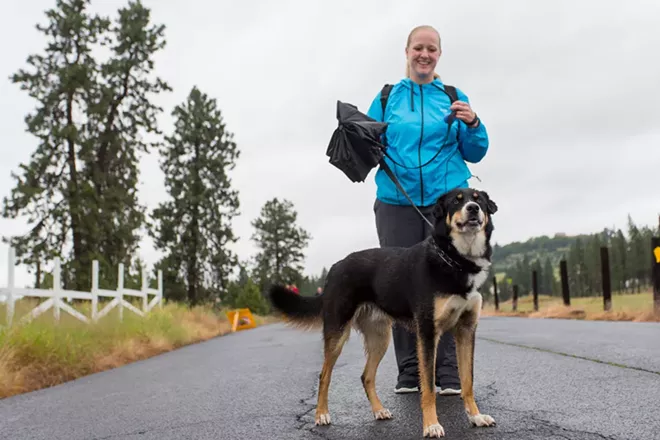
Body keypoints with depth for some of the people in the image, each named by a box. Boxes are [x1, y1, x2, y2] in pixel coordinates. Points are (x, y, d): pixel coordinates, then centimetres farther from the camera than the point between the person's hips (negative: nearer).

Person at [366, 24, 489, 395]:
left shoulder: (454, 97, 12)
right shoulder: (386, 97, 12)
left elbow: (475, 154, 11)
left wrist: (473, 125, -7)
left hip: (448, 201, 0)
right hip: (397, 204, 1)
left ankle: (449, 373, 4)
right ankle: (410, 372, 11)